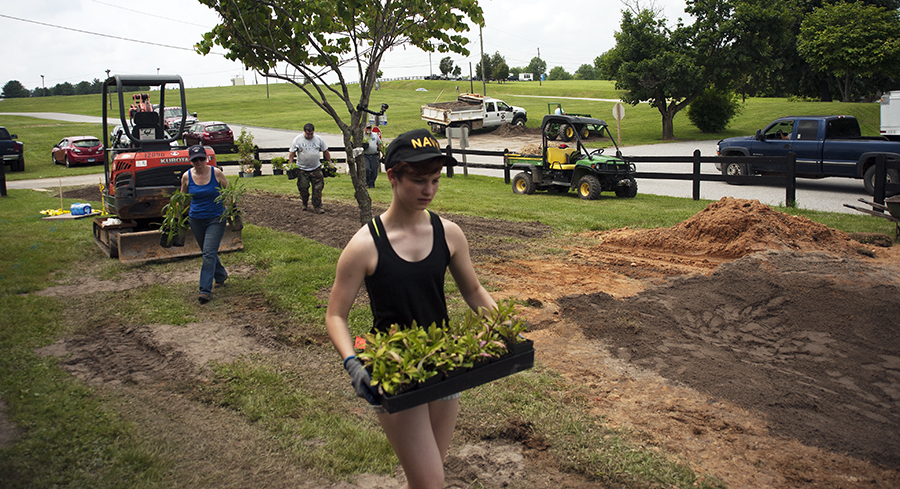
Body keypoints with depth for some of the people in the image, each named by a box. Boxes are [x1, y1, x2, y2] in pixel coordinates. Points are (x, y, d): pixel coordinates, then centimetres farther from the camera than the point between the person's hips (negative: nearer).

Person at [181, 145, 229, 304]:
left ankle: (205, 290, -12)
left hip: (216, 219, -4)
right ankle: (221, 276, 41)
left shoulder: (216, 173, -9)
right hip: (196, 219, 4)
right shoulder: (187, 176, -3)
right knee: (207, 252, 16)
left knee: (209, 253, -12)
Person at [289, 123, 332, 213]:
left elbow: (326, 152, 11)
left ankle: (317, 207, 3)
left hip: (316, 168, 1)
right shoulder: (297, 140, -3)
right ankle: (305, 204, 29)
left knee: (318, 188, -4)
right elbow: (291, 154, 0)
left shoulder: (318, 139, 2)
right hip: (302, 169, -1)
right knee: (303, 188, 5)